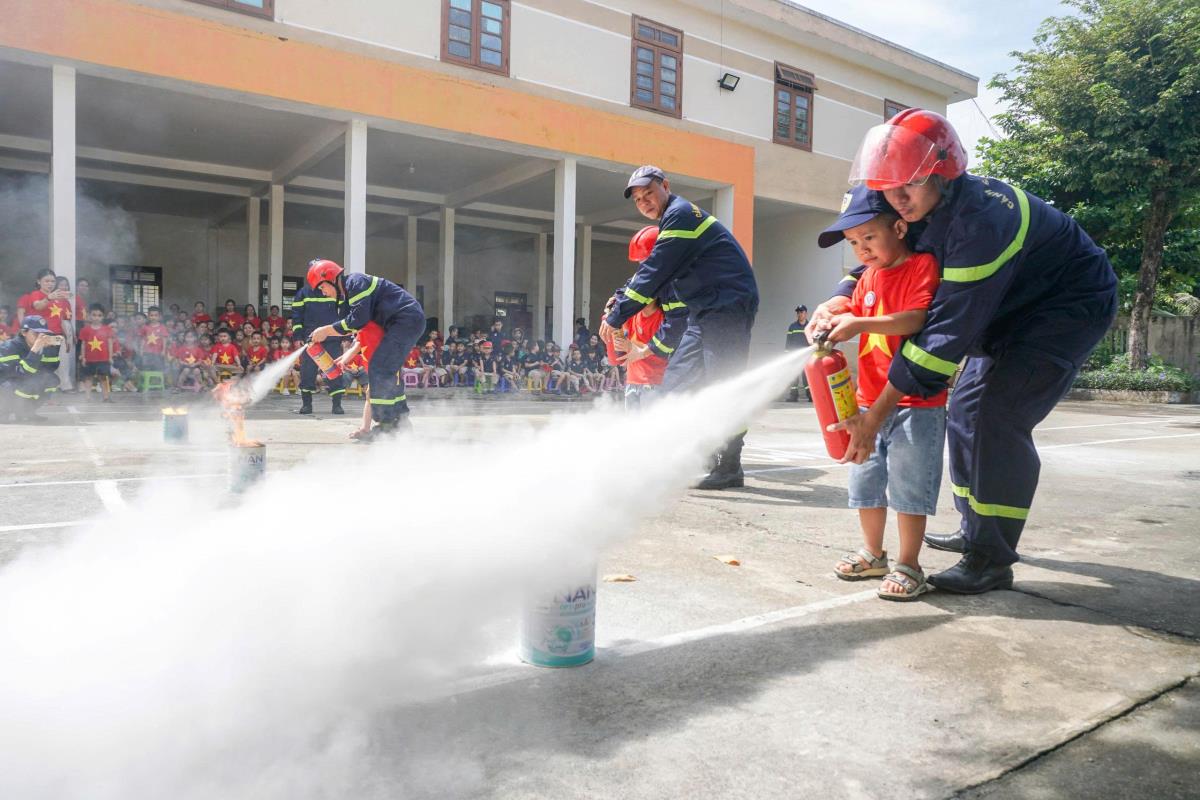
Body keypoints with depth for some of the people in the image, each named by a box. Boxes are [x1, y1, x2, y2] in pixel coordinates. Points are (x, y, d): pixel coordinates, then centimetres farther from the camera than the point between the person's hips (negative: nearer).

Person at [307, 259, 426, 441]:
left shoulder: (355, 282, -9)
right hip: (410, 322, 11)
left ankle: (386, 423, -10)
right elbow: (364, 327, 21)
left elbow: (359, 319, -18)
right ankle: (400, 418, 18)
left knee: (379, 369, -12)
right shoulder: (348, 293, 22)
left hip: (407, 320, -11)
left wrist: (326, 331, -10)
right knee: (387, 369, 14)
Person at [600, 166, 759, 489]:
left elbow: (654, 273, -16)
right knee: (676, 381, 8)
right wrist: (618, 302, 9)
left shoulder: (680, 214, -10)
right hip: (706, 312, 10)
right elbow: (653, 273, 21)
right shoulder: (673, 220, 21)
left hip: (728, 307, -10)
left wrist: (617, 317, -12)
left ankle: (729, 467, -1)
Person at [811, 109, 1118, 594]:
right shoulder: (924, 207, -10)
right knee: (965, 408, 10)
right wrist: (838, 302, -19)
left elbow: (950, 330, -38)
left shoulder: (978, 223, -37)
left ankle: (992, 560, -11)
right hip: (1014, 310, 9)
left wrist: (875, 416, -37)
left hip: (1072, 306, -9)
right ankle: (975, 530, 24)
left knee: (996, 417, -21)